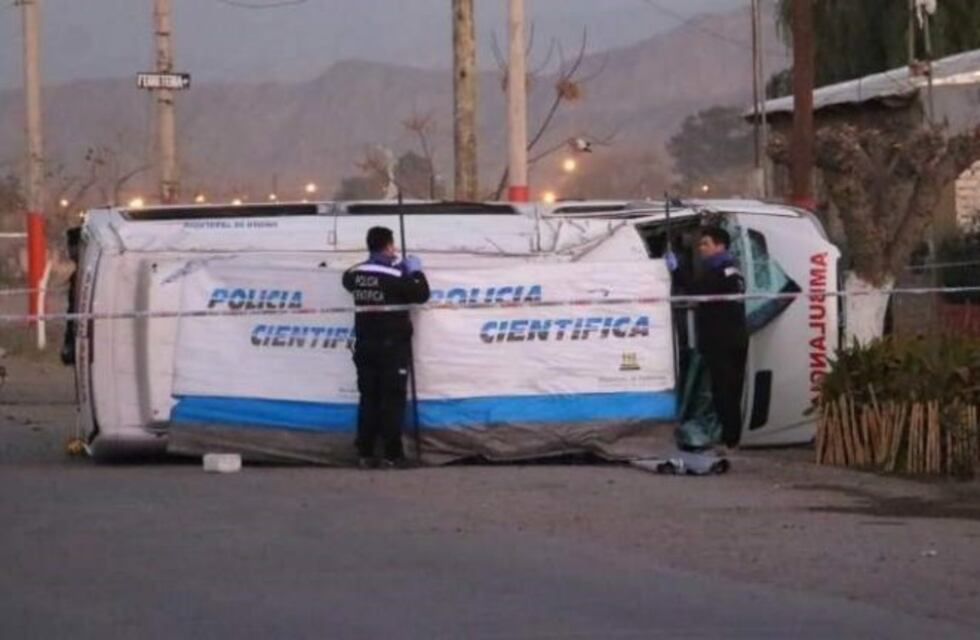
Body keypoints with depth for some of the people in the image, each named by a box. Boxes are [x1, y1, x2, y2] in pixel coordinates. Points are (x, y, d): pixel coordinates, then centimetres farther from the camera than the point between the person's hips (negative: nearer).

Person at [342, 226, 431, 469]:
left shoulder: (356, 274, 2)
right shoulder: (395, 275, -15)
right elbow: (421, 294, -10)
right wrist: (415, 271, 7)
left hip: (365, 345, 5)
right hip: (392, 345, -5)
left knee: (368, 398, 9)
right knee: (392, 399, -2)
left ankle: (365, 453, 7)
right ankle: (392, 455, -4)